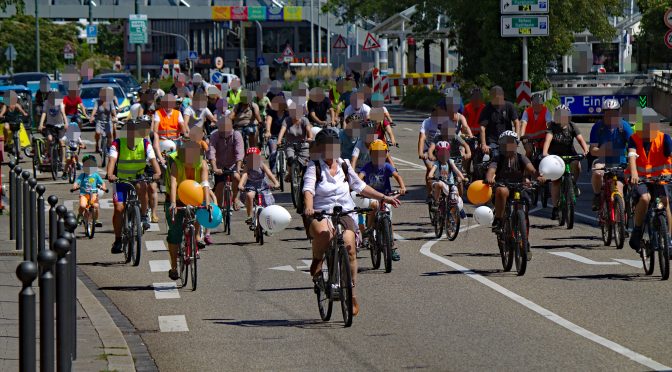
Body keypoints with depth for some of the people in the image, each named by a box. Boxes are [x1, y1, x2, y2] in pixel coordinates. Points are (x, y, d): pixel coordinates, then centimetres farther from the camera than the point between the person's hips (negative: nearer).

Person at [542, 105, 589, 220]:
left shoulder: (572, 126, -2)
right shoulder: (552, 126, -8)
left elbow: (580, 138, -15)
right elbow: (548, 138, -24)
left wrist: (585, 150, -35)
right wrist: (544, 153, -41)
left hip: (569, 154, 1)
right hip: (555, 155, -1)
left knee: (576, 165, -31)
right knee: (556, 180, -10)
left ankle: (573, 183, -3)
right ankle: (555, 207, -1)